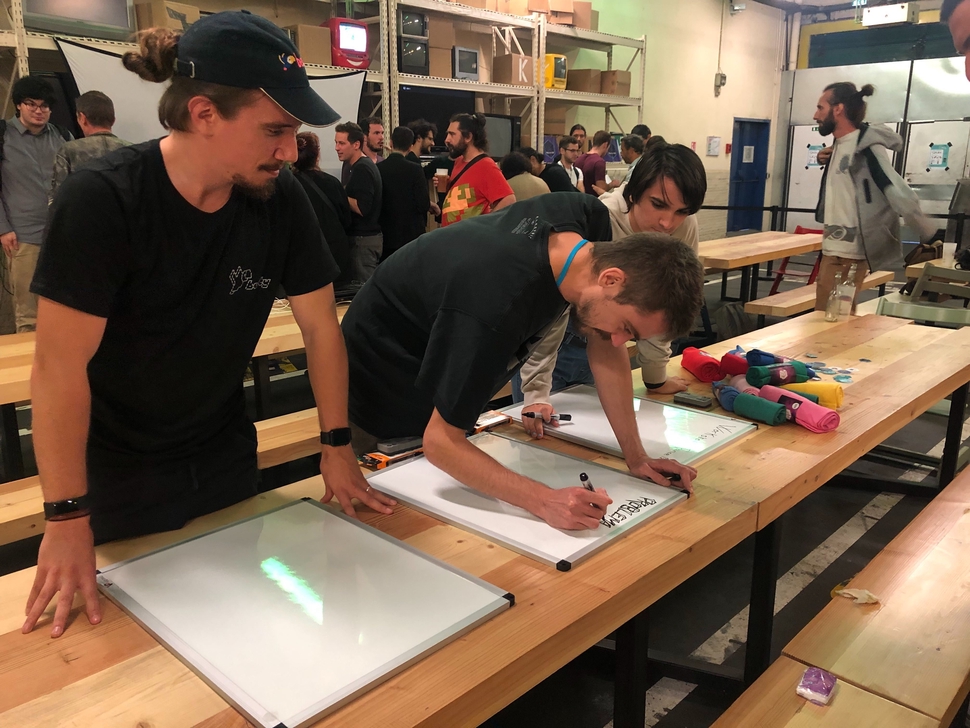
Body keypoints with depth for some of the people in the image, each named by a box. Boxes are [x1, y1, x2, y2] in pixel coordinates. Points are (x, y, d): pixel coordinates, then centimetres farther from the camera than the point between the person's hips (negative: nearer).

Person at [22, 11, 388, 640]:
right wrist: (66, 518, -20)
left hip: (226, 462, 4)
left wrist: (337, 445, -3)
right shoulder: (101, 201, -24)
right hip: (116, 477, -3)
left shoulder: (281, 198, -13)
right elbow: (61, 365, -22)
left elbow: (321, 325, -4)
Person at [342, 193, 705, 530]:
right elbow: (440, 442, -36)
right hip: (385, 394, -6)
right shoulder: (497, 308, -43)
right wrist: (545, 501, -45)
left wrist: (636, 456, -15)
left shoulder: (588, 217, -20)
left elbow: (605, 348, -11)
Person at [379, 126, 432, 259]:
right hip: (411, 233, -3)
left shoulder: (377, 169, -3)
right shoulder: (414, 170, -12)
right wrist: (431, 204, 8)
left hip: (386, 235, 3)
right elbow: (423, 205, -14)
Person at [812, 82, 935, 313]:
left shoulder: (866, 147, -14)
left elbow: (899, 194, -17)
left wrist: (931, 237, -14)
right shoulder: (841, 145, 12)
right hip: (833, 251, 9)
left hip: (848, 256, -9)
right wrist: (830, 162, 9)